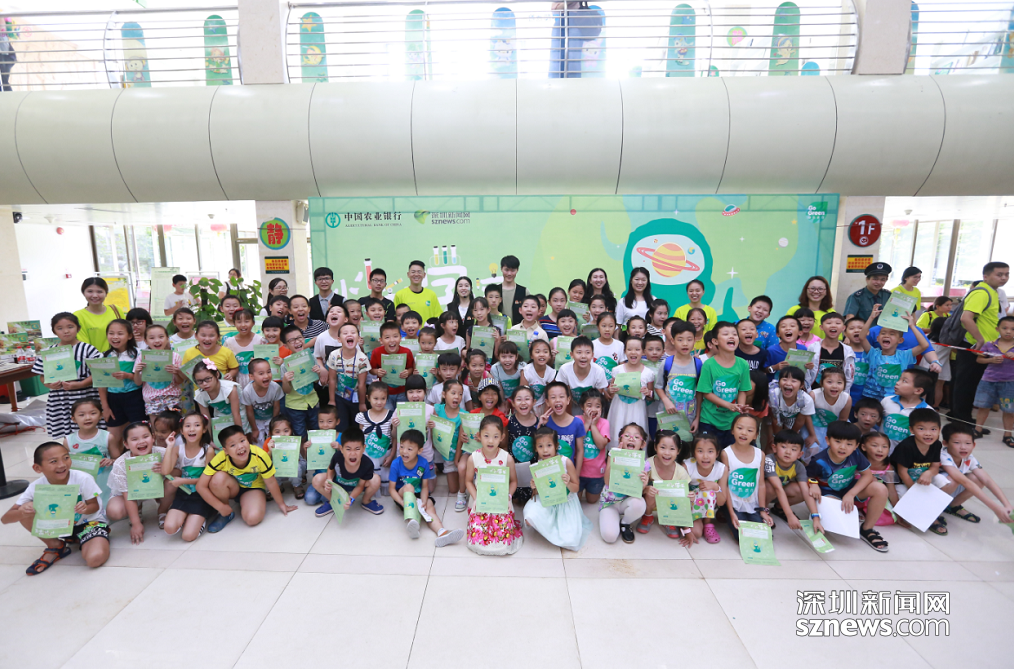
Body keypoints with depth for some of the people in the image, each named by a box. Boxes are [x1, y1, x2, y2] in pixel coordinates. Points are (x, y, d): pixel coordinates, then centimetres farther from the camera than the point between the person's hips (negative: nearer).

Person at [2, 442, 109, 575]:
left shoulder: (83, 479, -23)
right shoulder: (36, 487, -15)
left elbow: (95, 506, -12)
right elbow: (5, 519, -13)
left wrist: (85, 509, -36)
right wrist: (21, 512, -37)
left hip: (90, 521, -4)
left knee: (95, 559, -33)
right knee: (26, 511, -19)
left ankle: (82, 542, 3)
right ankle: (55, 546, 0)